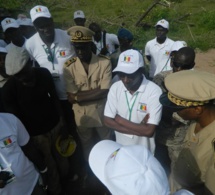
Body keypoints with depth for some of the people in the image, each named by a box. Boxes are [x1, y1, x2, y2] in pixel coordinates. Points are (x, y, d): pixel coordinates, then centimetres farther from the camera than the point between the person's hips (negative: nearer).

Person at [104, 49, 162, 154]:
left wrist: (120, 120, -19)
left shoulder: (154, 91, -24)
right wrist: (139, 128, -21)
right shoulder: (115, 87, -13)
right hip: (120, 147, 4)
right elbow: (108, 121, -14)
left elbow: (149, 131, -27)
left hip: (143, 151, -3)